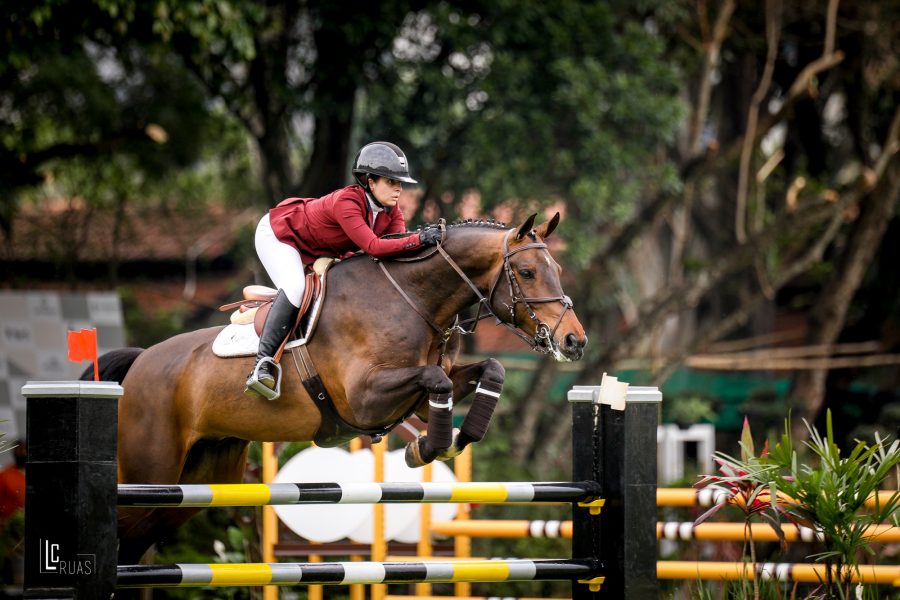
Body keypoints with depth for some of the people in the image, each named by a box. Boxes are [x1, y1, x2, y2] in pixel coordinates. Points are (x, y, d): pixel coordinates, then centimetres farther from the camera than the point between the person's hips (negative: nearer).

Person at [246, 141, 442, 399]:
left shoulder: (391, 210, -13)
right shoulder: (346, 202, -38)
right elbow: (373, 246, -47)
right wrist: (419, 239, -55)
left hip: (317, 251, 9)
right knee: (295, 288, -30)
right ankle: (263, 363, -33)